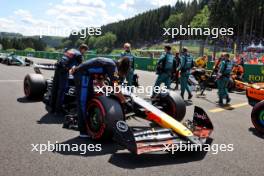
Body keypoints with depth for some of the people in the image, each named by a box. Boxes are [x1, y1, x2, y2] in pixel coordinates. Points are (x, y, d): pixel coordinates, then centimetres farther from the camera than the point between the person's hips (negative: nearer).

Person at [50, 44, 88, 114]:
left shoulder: (71, 50, 23)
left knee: (55, 88, 11)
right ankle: (58, 109, 1)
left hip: (58, 67, 8)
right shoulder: (79, 55, -1)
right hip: (64, 69, -8)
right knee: (62, 89, -3)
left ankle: (53, 107, 20)